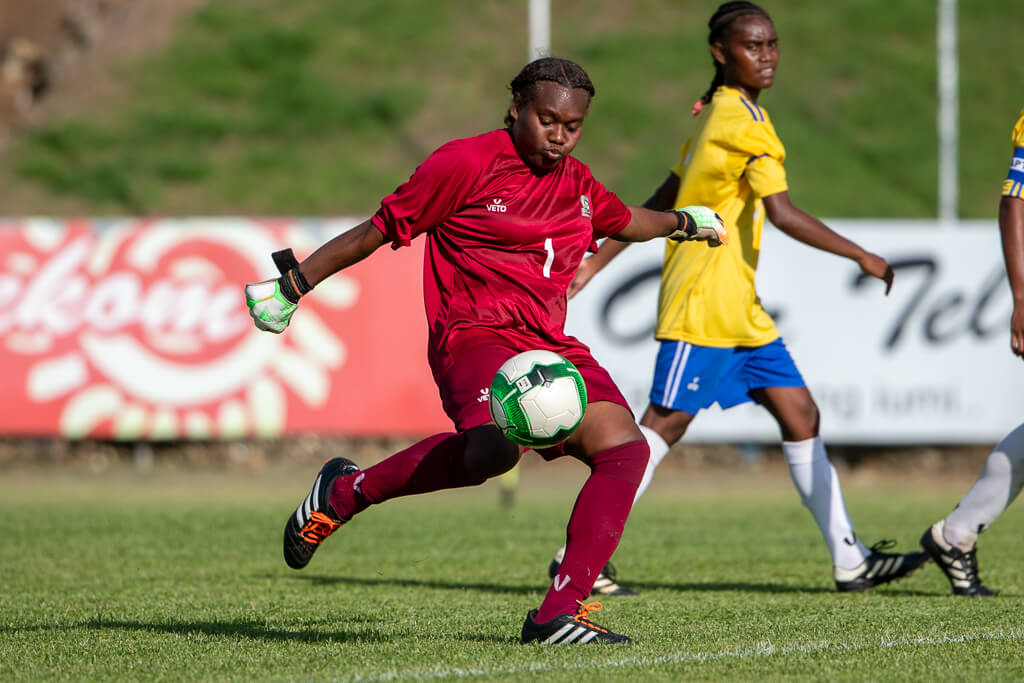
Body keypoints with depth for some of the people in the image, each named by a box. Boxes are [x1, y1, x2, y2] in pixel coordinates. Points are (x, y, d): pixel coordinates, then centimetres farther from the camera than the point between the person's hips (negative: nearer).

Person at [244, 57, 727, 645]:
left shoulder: (577, 184, 19)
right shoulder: (466, 163, -3)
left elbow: (623, 221, 43)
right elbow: (380, 231, 2)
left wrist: (683, 221, 52)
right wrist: (294, 284, 2)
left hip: (553, 346, 8)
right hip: (476, 334, -7)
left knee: (625, 447, -17)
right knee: (494, 447, -37)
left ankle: (561, 612, -19)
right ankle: (347, 490, -13)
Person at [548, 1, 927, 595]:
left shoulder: (717, 115, 16)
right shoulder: (743, 121, -15)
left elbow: (661, 203, 20)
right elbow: (784, 214, -23)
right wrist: (864, 258, -20)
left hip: (740, 311, 10)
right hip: (703, 305, -10)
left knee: (801, 416, 8)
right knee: (664, 424, -9)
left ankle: (851, 561, 10)